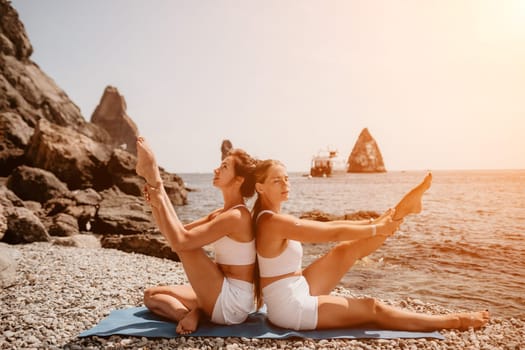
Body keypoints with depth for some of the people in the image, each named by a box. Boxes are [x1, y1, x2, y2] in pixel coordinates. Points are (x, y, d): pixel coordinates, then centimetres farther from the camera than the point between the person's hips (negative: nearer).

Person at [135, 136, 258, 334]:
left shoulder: (235, 216, -20)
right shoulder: (223, 214, 10)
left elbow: (180, 241, -27)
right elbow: (173, 233, 11)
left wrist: (160, 200, -17)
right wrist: (155, 203, -4)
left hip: (231, 303, -10)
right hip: (222, 299, 10)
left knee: (185, 243, -17)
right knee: (151, 295, 13)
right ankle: (192, 314, -10)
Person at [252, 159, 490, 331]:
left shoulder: (268, 219, 7)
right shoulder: (274, 222, -23)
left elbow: (325, 227, 8)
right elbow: (333, 233, -19)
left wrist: (372, 222, 5)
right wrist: (376, 229, -7)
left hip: (298, 292, 9)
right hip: (291, 308, -9)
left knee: (348, 249, 2)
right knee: (371, 308, -2)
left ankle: (405, 207, 8)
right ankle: (451, 321, 11)